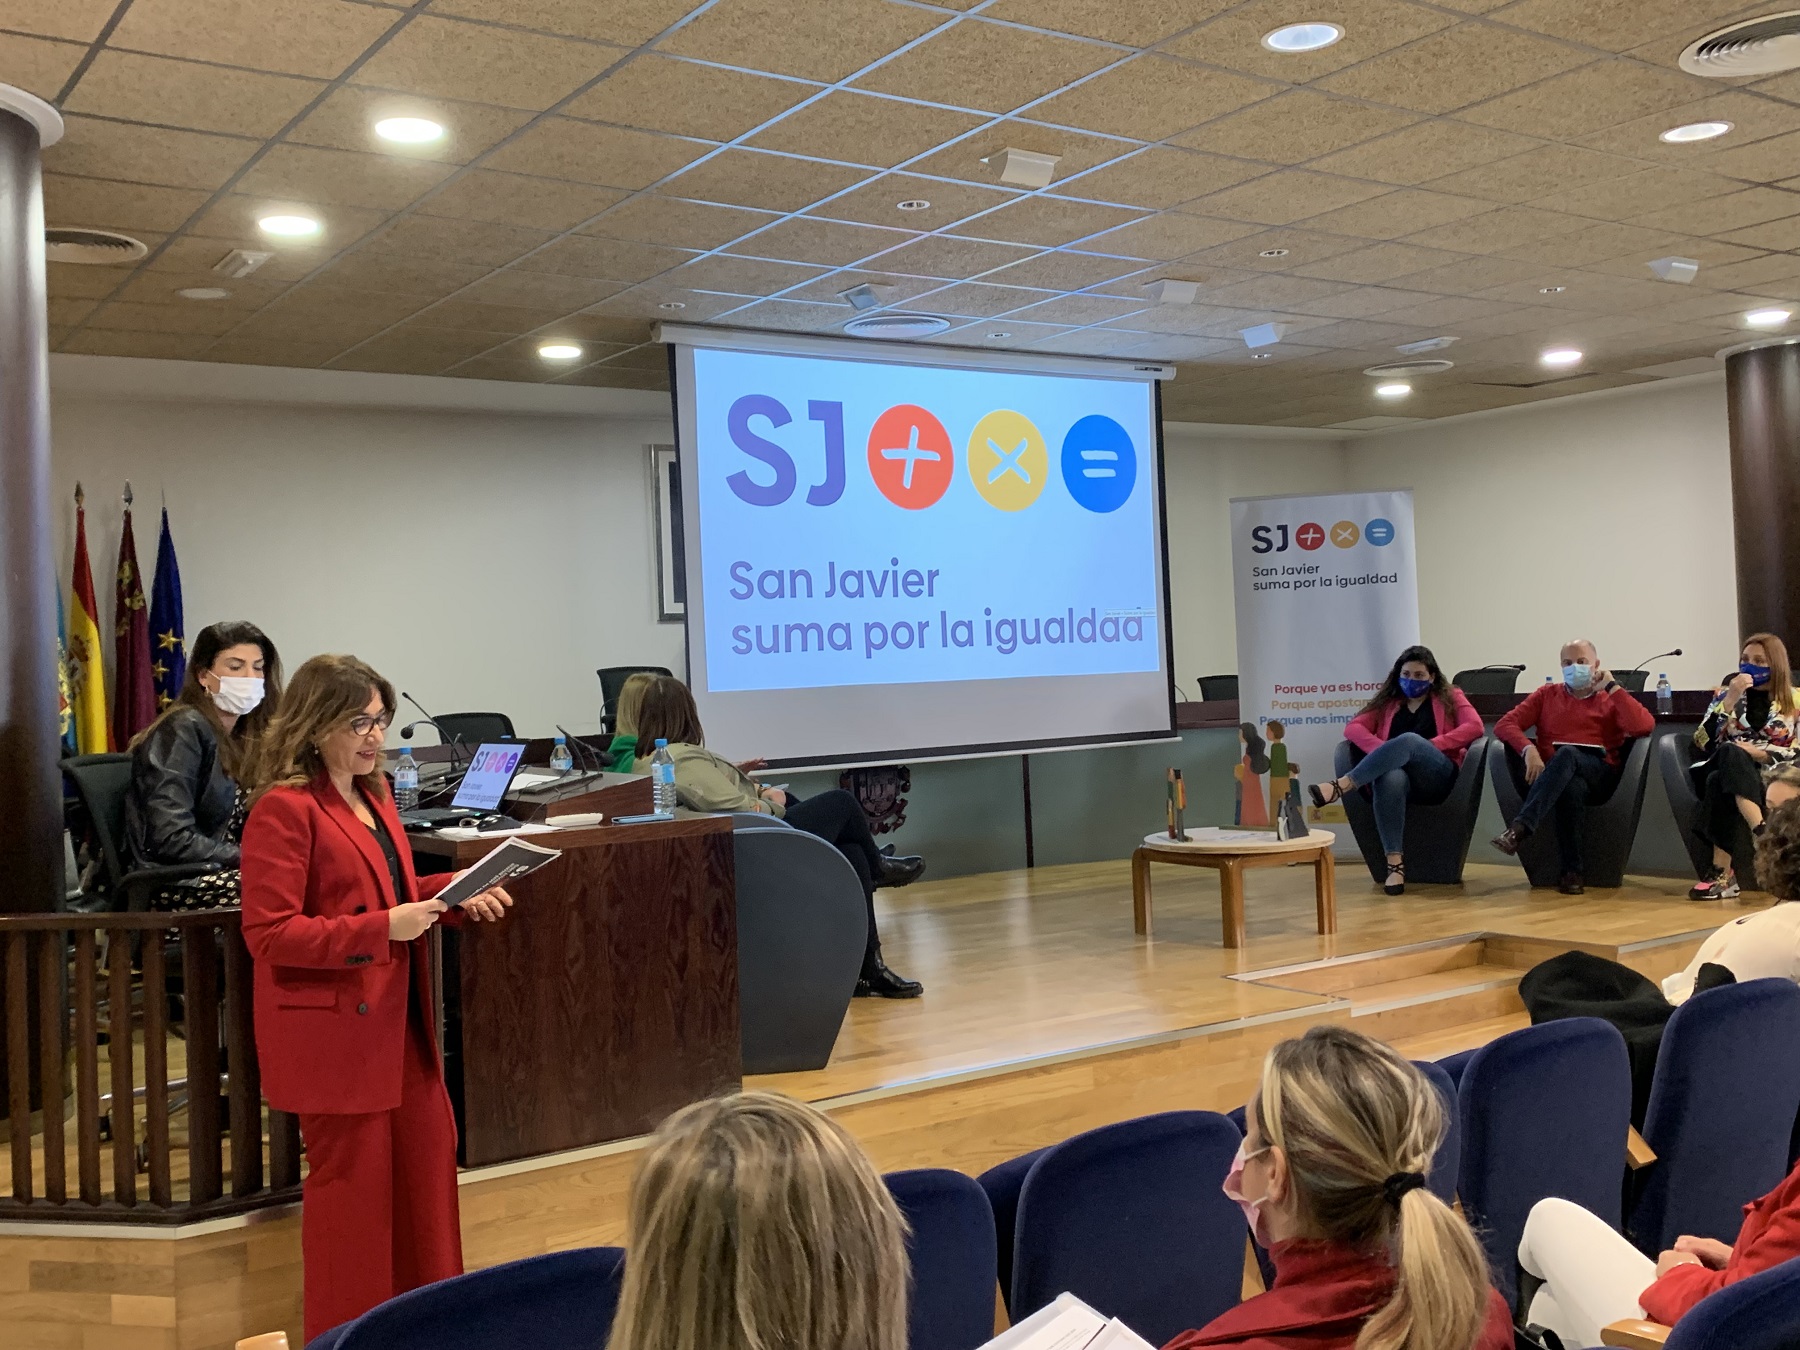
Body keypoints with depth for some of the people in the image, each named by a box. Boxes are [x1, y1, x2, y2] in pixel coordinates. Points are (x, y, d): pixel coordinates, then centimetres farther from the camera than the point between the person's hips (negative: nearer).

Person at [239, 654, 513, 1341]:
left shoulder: (373, 793, 11)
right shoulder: (283, 809, -17)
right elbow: (269, 934, -21)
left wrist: (458, 896, 3)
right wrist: (381, 928, -26)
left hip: (397, 1020, 9)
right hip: (333, 1028, -9)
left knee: (429, 1149, 17)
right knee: (354, 1177, 3)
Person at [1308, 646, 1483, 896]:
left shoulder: (1449, 697, 17)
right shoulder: (1387, 702, 23)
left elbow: (1474, 726, -1)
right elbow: (1354, 728, 9)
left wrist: (1430, 746, -12)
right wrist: (1384, 752, -12)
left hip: (1438, 778, -2)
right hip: (1399, 777, 2)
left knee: (1409, 740, -35)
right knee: (1390, 777, -39)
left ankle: (1340, 786, -46)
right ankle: (1395, 864, -43)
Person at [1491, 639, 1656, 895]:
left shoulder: (1611, 700, 17)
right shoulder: (1546, 695, 21)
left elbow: (1645, 727, -5)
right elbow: (1504, 724, 6)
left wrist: (1612, 686, 1)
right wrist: (1528, 749, -15)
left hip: (1598, 776, -1)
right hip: (1550, 776, 1)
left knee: (1567, 754, -36)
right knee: (1572, 786, -37)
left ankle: (1519, 828, -50)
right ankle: (1571, 871, -33)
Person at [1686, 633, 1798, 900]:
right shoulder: (1728, 693, 13)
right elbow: (1702, 742, -1)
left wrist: (1757, 753, -16)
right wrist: (1729, 702, -10)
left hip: (1775, 780, -2)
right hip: (1729, 775, 2)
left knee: (1720, 784, -34)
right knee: (1731, 754, -33)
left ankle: (1722, 873, -41)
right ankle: (1763, 835, -43)